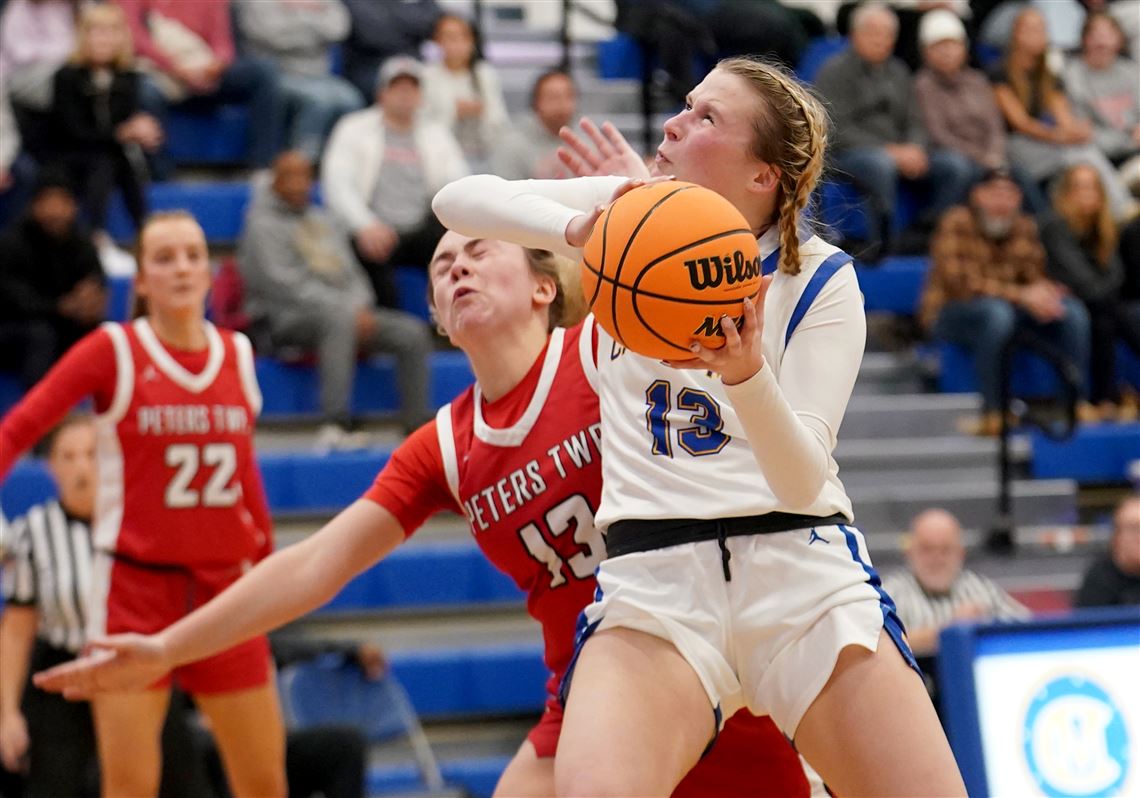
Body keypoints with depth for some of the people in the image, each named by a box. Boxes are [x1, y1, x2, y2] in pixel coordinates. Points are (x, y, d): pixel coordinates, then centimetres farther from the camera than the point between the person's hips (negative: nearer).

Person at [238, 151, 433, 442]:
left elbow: (352, 272, 20)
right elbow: (283, 284, -13)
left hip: (347, 313, 8)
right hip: (287, 318, -8)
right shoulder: (263, 226, -2)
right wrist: (345, 308, -18)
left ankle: (416, 425, -10)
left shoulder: (323, 221, 23)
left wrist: (362, 309, -3)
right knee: (339, 319, -41)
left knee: (413, 331, -9)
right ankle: (336, 426, -50)